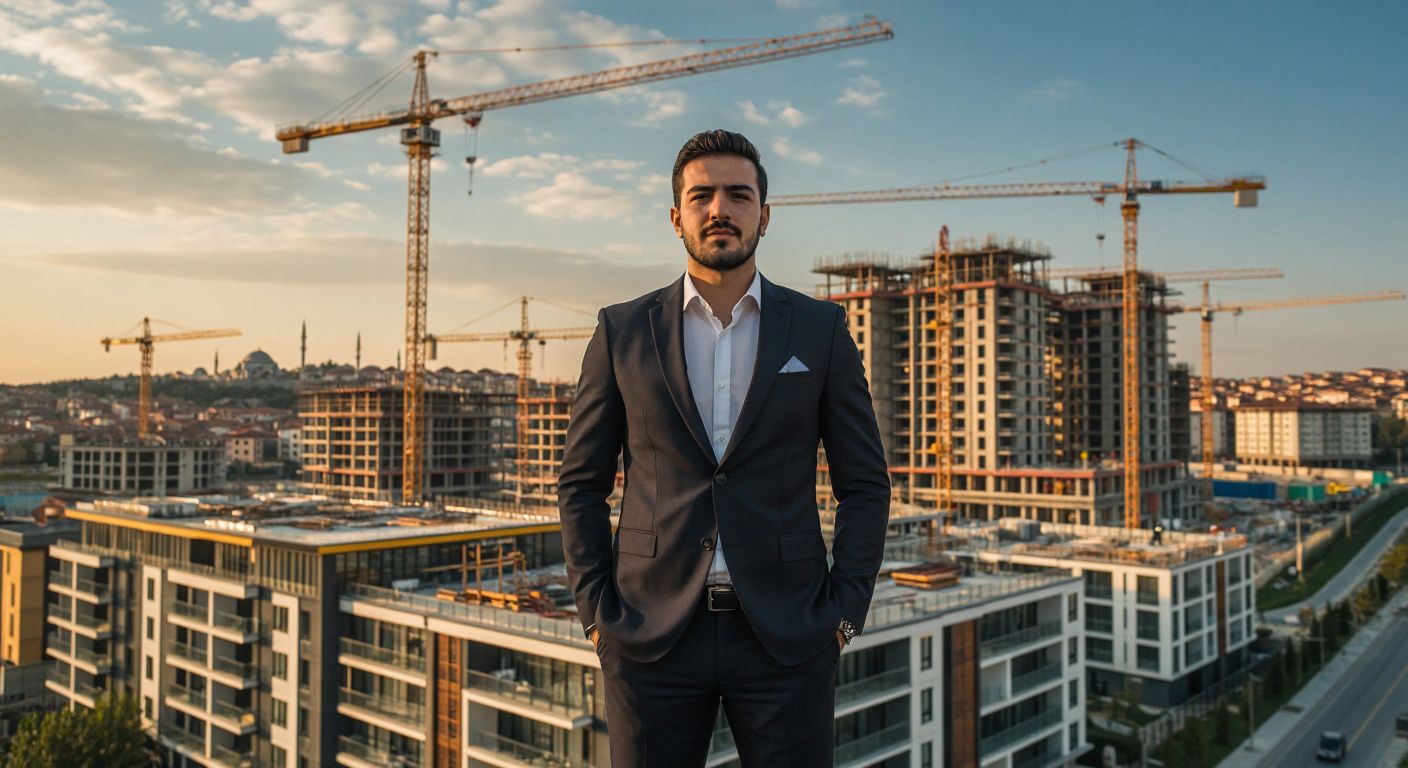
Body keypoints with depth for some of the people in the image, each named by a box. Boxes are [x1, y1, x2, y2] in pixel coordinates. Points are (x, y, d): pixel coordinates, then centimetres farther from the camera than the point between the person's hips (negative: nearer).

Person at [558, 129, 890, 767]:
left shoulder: (819, 331, 3)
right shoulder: (622, 332, 3)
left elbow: (865, 483, 5)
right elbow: (582, 485, 7)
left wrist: (845, 613, -3)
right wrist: (596, 615, -1)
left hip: (785, 636, 0)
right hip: (652, 639, 0)